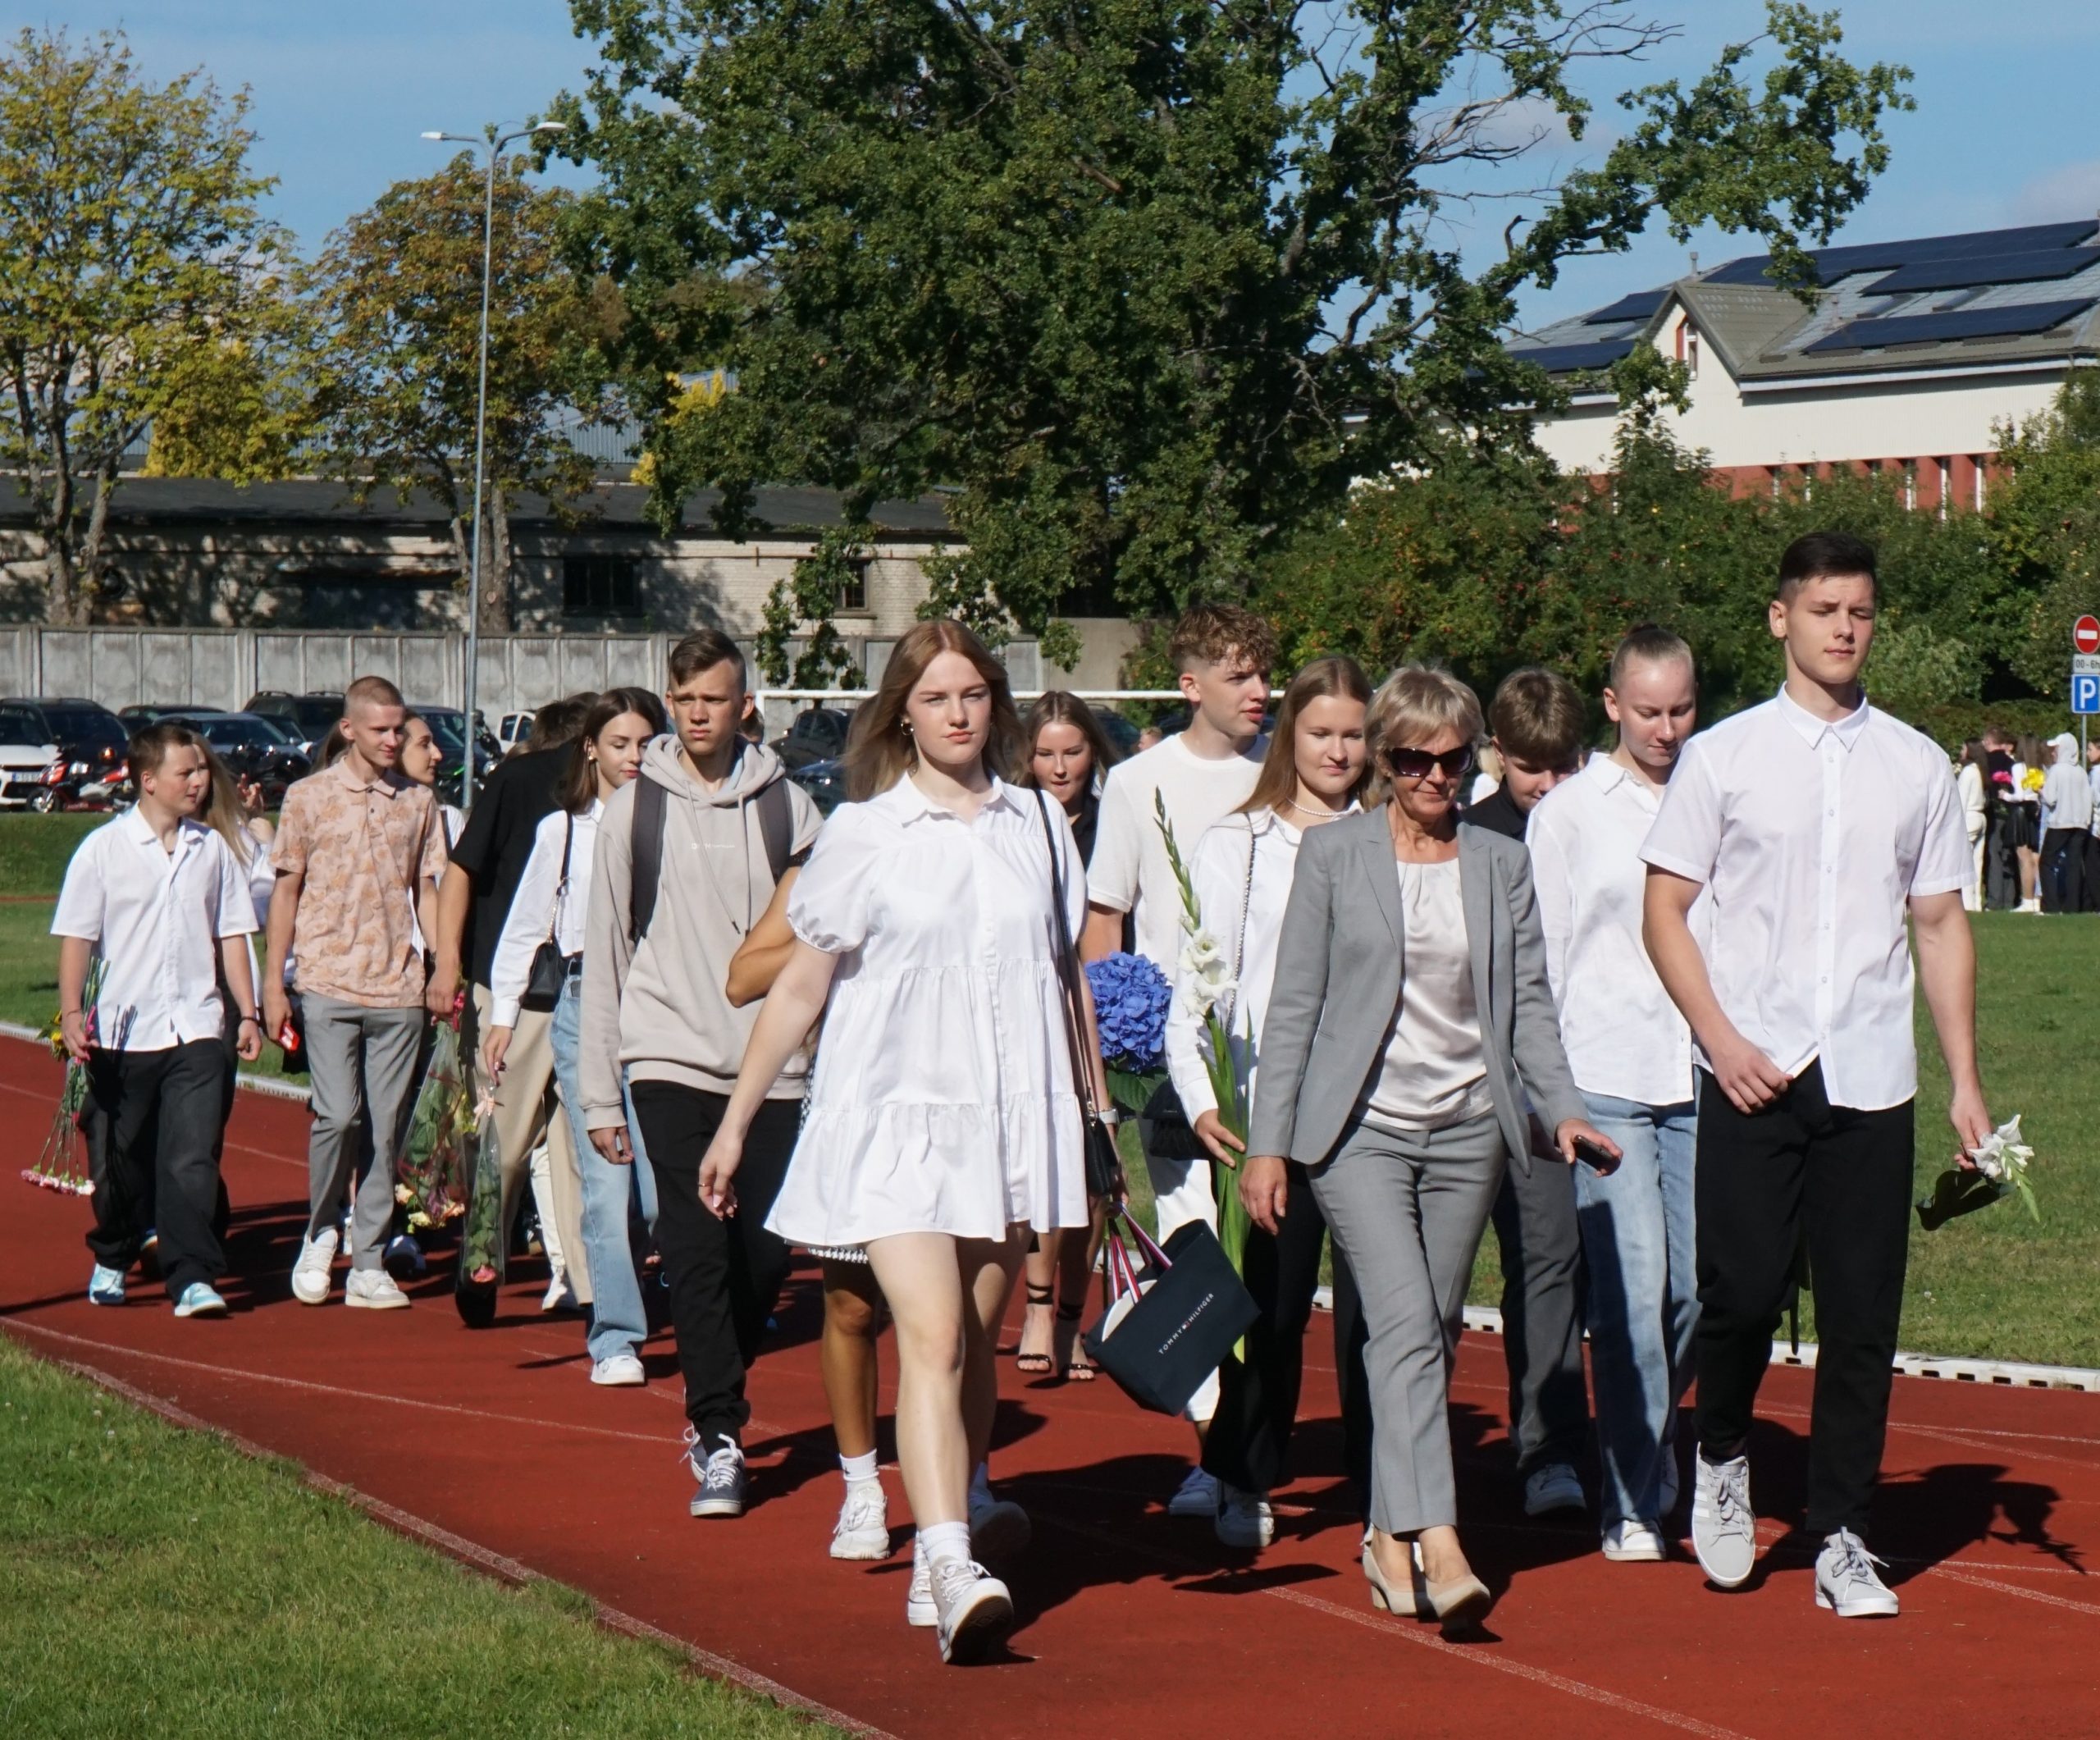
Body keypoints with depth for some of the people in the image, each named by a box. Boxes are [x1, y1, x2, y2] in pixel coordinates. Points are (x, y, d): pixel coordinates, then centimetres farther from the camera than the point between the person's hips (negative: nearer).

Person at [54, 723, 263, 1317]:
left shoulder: (212, 849, 7)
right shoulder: (103, 850, -2)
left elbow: (231, 933, 13)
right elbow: (76, 936, -2)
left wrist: (247, 1011, 9)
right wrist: (71, 1012, -12)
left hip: (197, 1028, 1)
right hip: (123, 1031, -1)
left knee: (192, 1159, -10)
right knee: (119, 1161, 10)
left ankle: (193, 1278, -12)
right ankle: (112, 1260, 32)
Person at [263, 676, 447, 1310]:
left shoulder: (419, 801, 9)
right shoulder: (309, 797, 2)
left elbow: (426, 890, 14)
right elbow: (287, 890, 6)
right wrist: (273, 983, 2)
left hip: (399, 990, 3)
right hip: (329, 984, -3)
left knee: (387, 1128, 3)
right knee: (338, 1115, -12)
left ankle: (368, 1263, 9)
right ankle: (319, 1233, 11)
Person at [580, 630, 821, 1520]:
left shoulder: (788, 807, 5)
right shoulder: (633, 809, 5)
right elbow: (603, 953, 7)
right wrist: (599, 1094, 4)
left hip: (771, 1067, 1)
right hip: (669, 1059, -1)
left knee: (764, 1253, 3)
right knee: (696, 1250, -10)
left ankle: (713, 1399, 27)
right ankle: (718, 1438, -9)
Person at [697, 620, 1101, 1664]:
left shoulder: (1039, 824, 9)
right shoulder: (863, 833, 0)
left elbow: (1067, 977, 17)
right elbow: (798, 986, 5)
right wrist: (735, 1124, 7)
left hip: (1010, 1120, 3)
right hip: (897, 1116, -3)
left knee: (975, 1347, 8)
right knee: (931, 1341, -16)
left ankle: (946, 1562, 19)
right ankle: (954, 1574, -27)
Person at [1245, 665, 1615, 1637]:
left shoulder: (1501, 864, 9)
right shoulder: (1334, 856, 1)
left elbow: (1528, 1002, 9)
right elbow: (1294, 1003, 1)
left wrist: (1562, 1107, -7)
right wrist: (1269, 1140, -3)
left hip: (1467, 1129, 4)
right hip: (1361, 1126, -4)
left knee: (1433, 1333, 8)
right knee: (1406, 1325, -17)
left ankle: (1390, 1536, 21)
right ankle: (1437, 1545, -26)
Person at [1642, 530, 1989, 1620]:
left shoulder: (1914, 765, 10)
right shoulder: (1723, 756, 3)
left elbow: (1941, 925, 13)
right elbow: (1664, 913, 3)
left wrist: (1965, 1079, 6)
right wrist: (1721, 1037, -9)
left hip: (1872, 1079, 2)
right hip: (1750, 1076, -2)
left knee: (1863, 1320, 1)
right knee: (1742, 1292, -5)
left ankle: (1841, 1539, 9)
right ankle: (1721, 1458, 24)